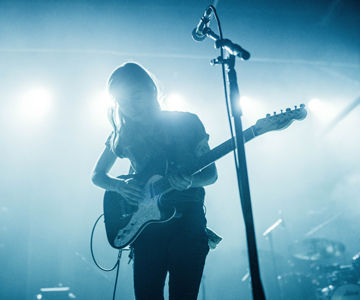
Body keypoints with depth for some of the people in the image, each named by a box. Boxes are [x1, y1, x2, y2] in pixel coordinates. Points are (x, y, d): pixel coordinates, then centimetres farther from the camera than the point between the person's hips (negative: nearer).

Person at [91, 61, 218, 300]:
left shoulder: (187, 122, 2)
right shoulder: (124, 135, 9)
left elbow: (211, 174, 5)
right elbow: (97, 175, 16)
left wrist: (189, 181, -18)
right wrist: (120, 185, -6)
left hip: (187, 218, -2)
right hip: (146, 221, 2)